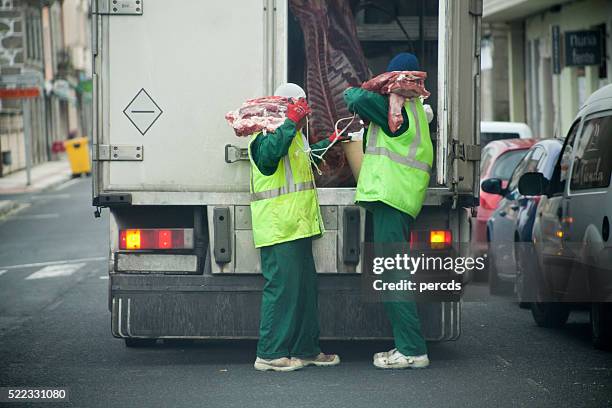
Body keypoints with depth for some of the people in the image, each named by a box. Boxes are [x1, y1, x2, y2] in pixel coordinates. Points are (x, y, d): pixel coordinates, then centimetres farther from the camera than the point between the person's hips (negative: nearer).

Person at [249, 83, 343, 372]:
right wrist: (291, 123, -30)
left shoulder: (294, 136, 21)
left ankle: (306, 349, 21)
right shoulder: (268, 134, -12)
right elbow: (269, 153, -36)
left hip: (298, 226, 11)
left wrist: (328, 143, 39)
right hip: (279, 227, -11)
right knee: (282, 286, -11)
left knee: (305, 287, 13)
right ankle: (269, 354, -7)